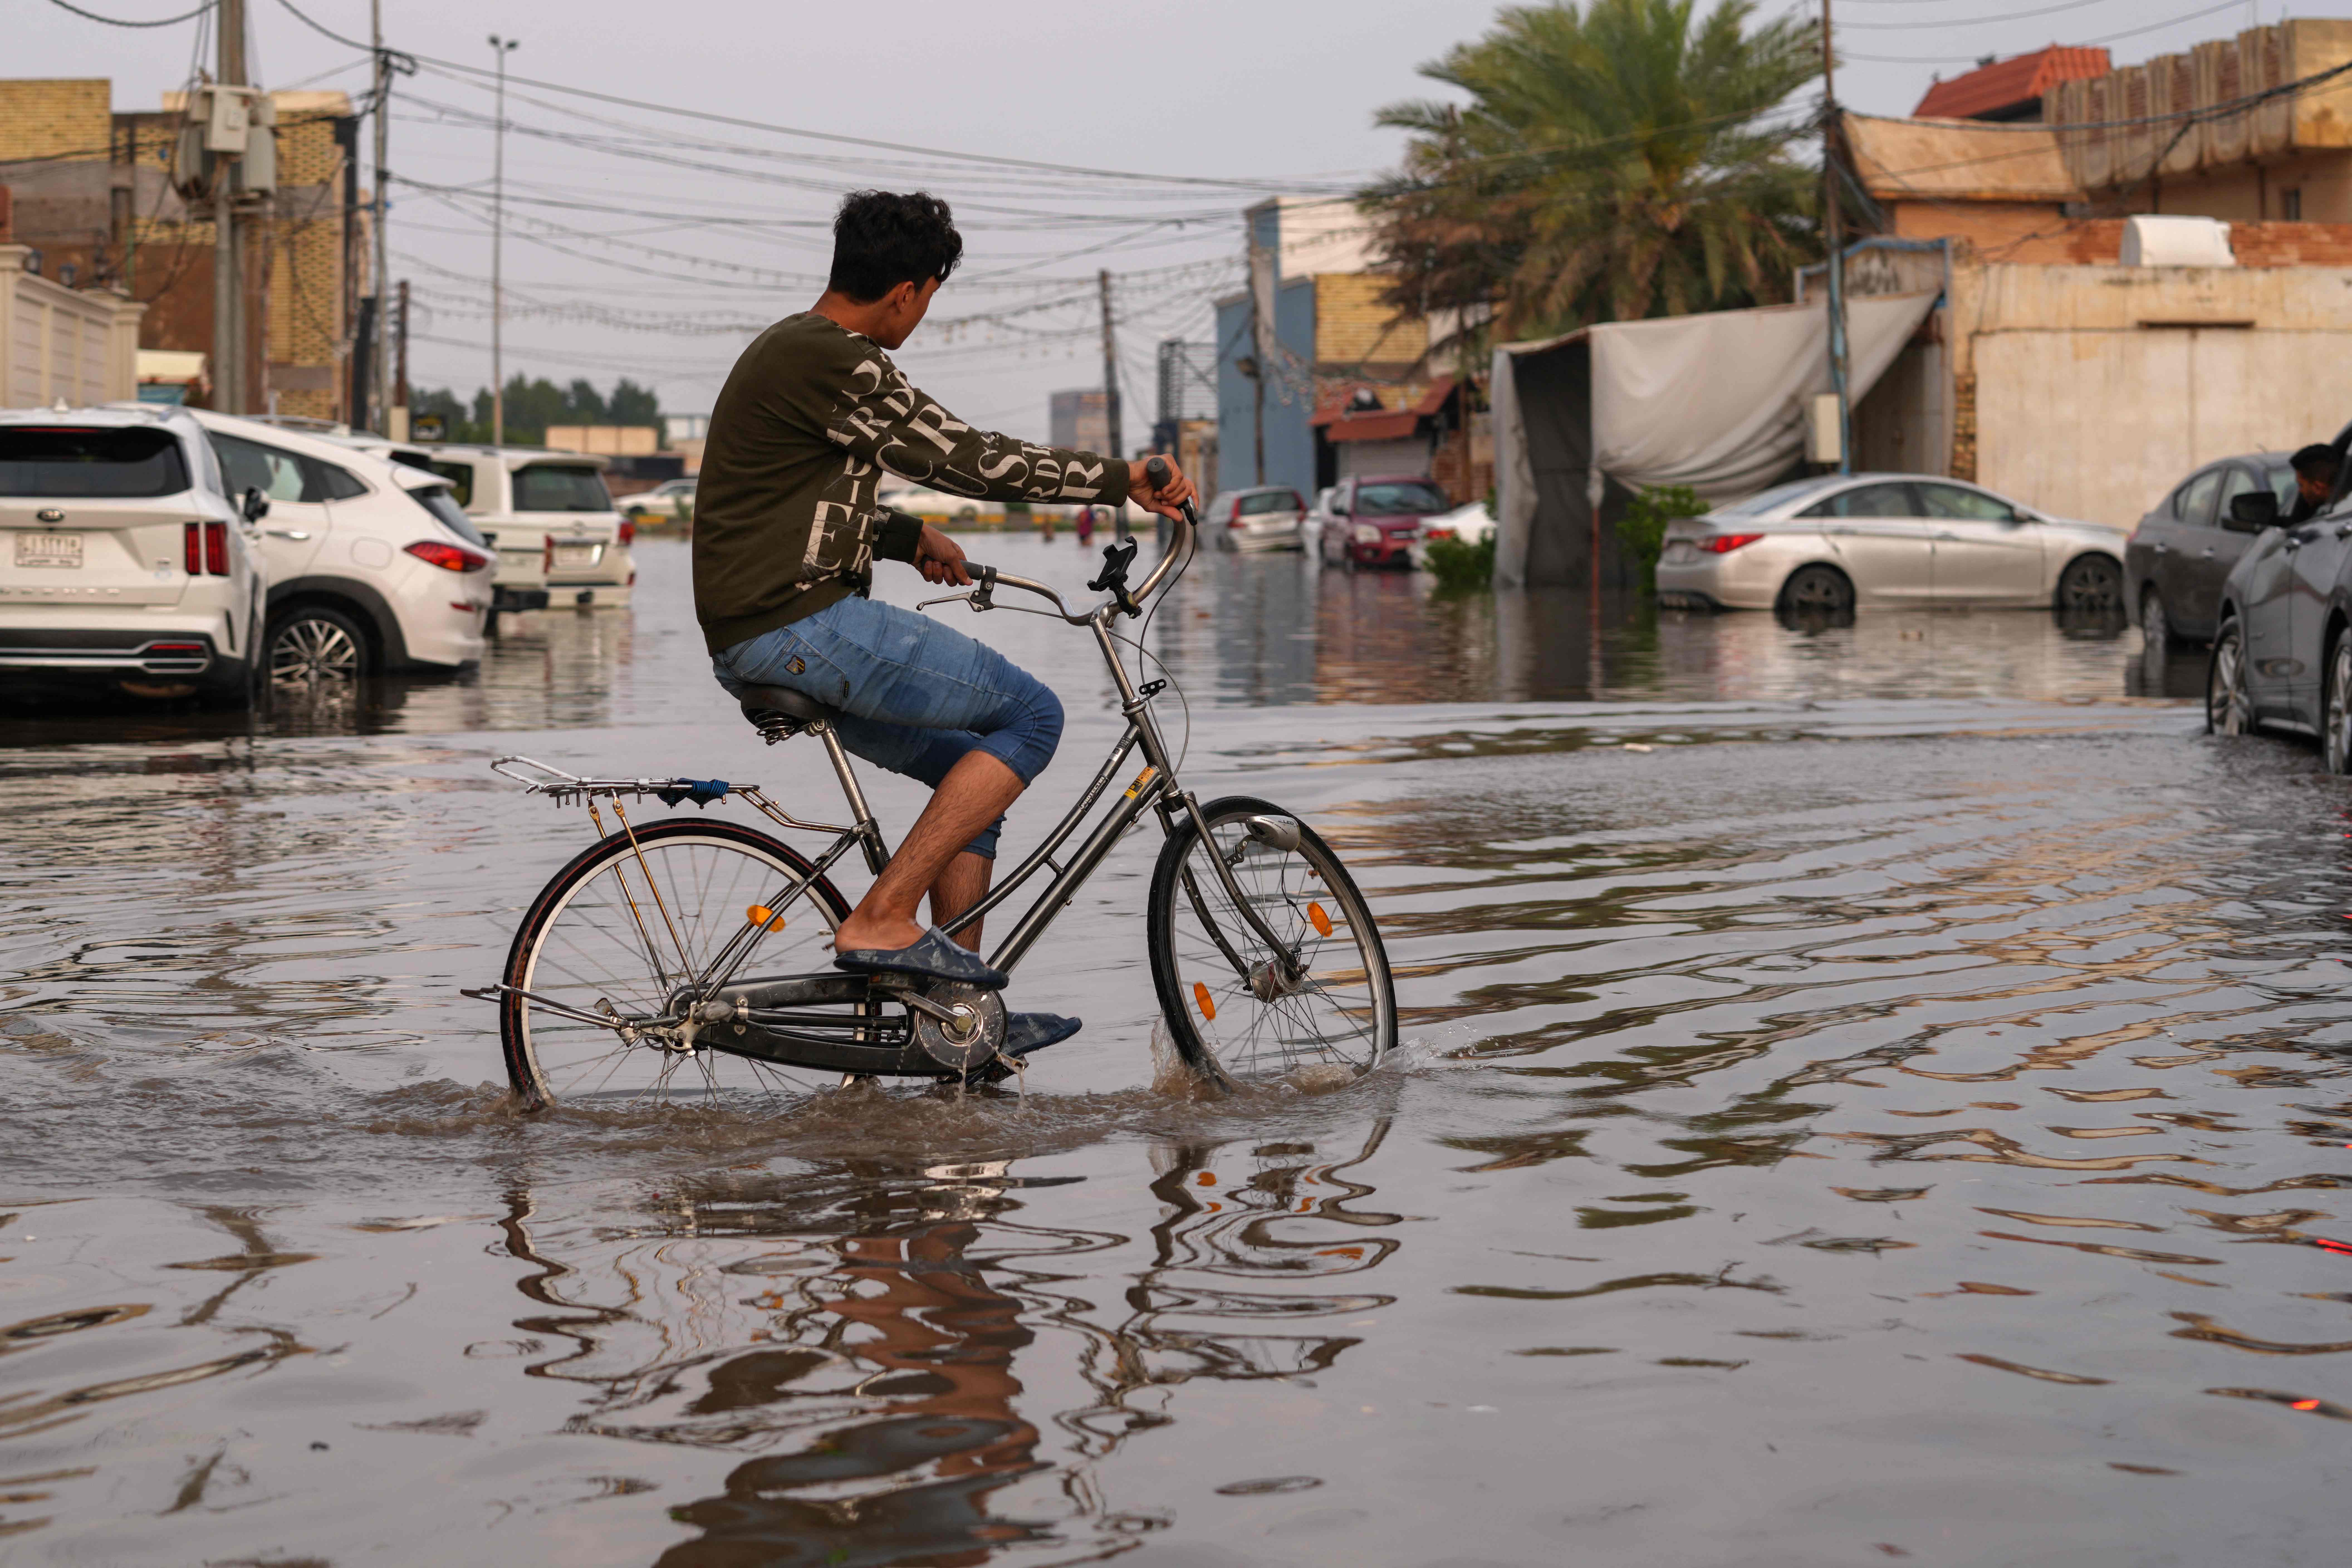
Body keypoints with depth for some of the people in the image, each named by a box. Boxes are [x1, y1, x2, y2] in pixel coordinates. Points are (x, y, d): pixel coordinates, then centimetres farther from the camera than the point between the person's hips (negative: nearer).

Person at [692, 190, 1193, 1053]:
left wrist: (907, 537, 16)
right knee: (1030, 715, -8)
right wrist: (1122, 478, -6)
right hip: (802, 630, -11)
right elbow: (968, 459, -14)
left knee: (975, 764, 17)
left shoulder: (792, 350, 19)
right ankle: (883, 918, -12)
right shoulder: (834, 364, -14)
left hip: (762, 646, 11)